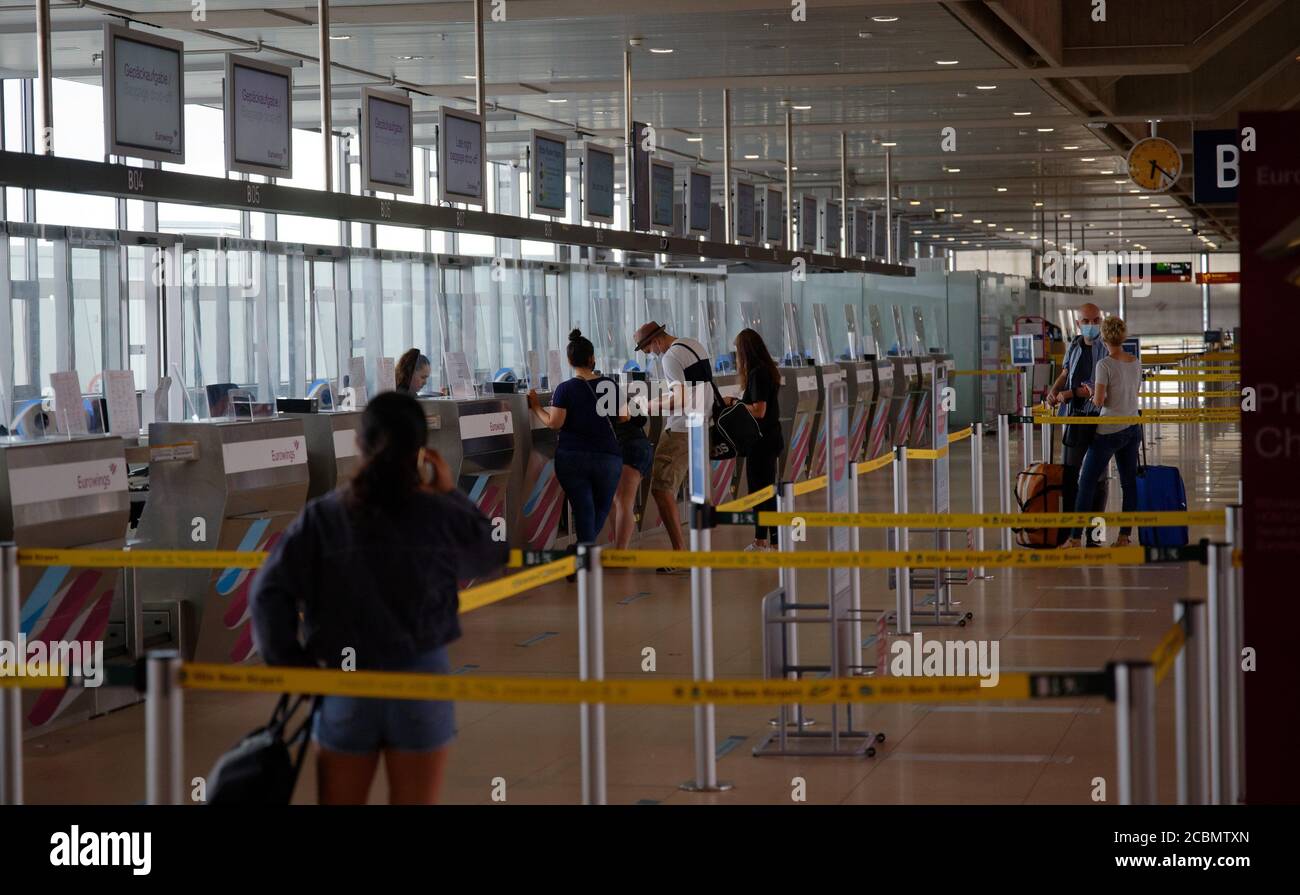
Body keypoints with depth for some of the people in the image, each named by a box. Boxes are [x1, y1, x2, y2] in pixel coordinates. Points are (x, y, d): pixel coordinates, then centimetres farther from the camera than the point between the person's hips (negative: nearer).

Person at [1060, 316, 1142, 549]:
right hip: (1133, 429, 6)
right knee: (1129, 483, 10)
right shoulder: (1136, 363, 5)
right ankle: (1124, 536, 12)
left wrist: (1091, 396, 3)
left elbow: (1099, 400, -19)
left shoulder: (1105, 365, -15)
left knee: (1087, 483, 0)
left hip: (1109, 431, -6)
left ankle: (1075, 538, -2)